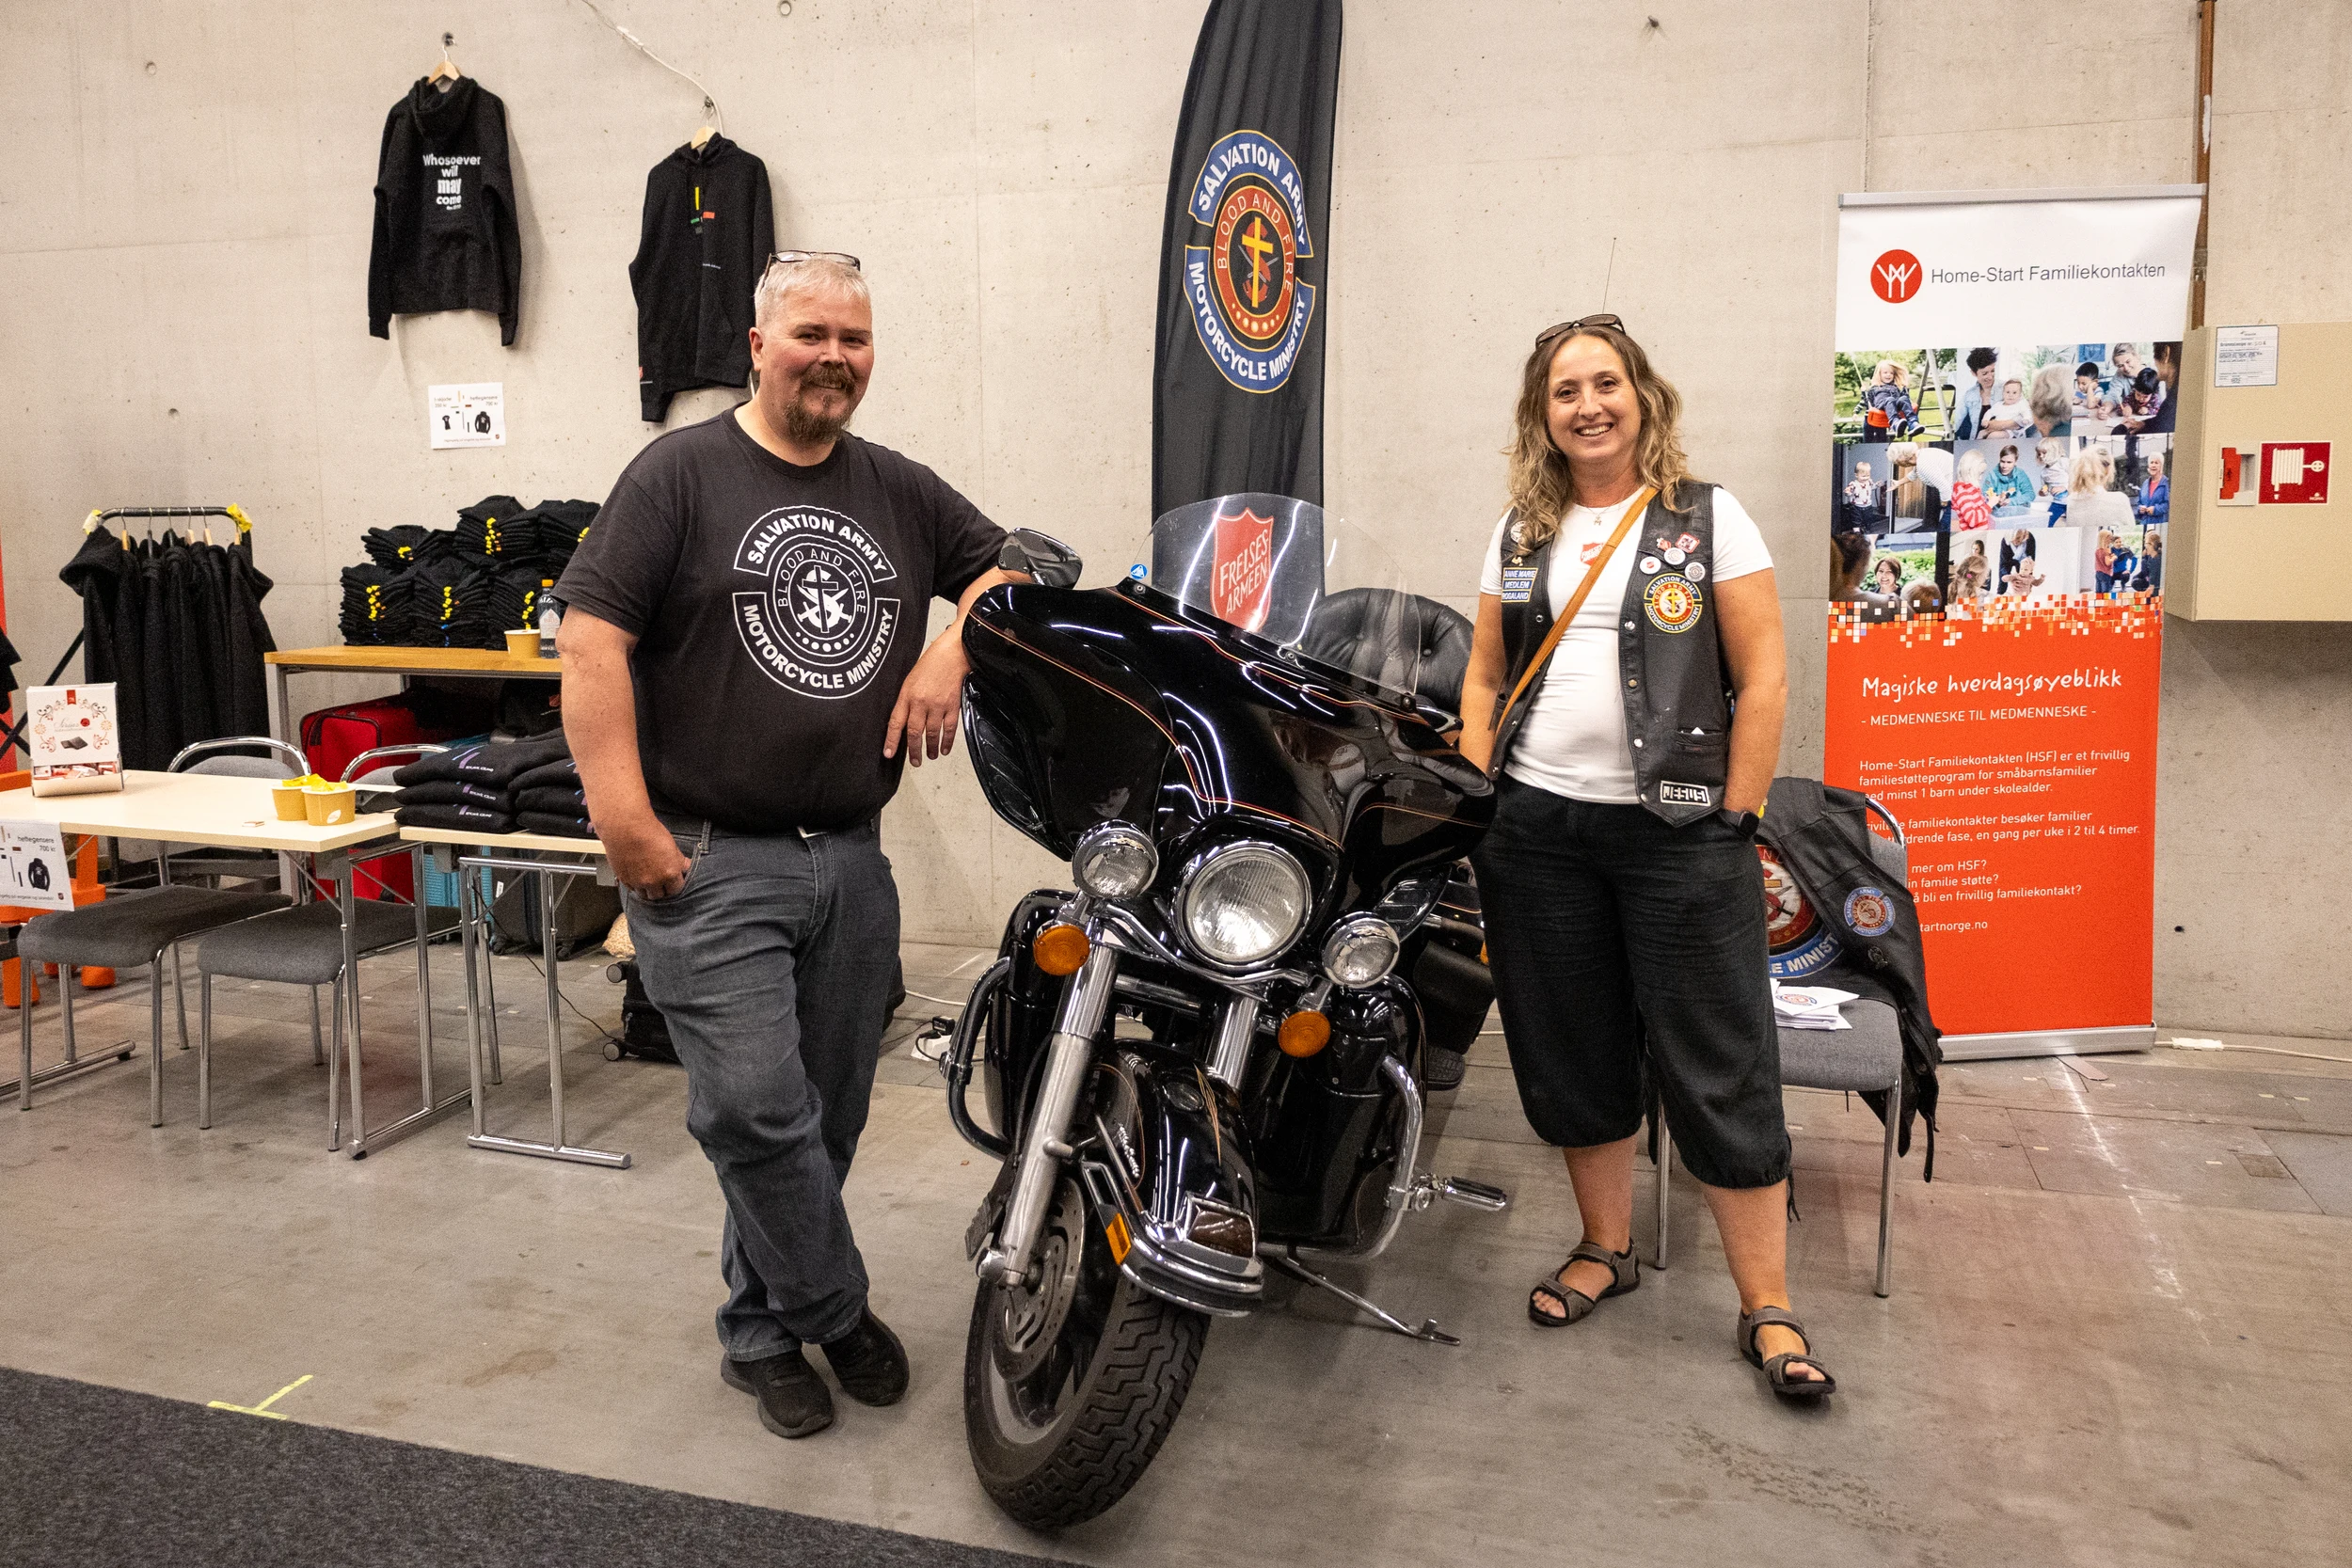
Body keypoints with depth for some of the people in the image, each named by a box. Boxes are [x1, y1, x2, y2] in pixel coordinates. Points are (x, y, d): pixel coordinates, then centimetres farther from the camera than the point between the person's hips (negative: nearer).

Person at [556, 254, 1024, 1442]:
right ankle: (838, 1315, 15)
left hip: (851, 859, 5)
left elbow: (1006, 567, 20)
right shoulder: (680, 475, -3)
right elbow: (592, 638, -10)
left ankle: (761, 1331, 31)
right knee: (757, 1112, -9)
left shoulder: (900, 491, 12)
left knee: (827, 1119, 12)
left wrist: (952, 648, -2)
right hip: (709, 864, -5)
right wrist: (623, 819, -17)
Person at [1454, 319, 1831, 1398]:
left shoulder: (1708, 519, 1)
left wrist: (1734, 824, -7)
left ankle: (1767, 1308, 9)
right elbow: (1485, 677, 15)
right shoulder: (1521, 533, 12)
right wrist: (1476, 806, 5)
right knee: (1570, 1056, 12)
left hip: (1676, 828, -4)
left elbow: (1763, 678, -3)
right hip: (1537, 826, 4)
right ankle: (1606, 1248, 30)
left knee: (1722, 1073, -2)